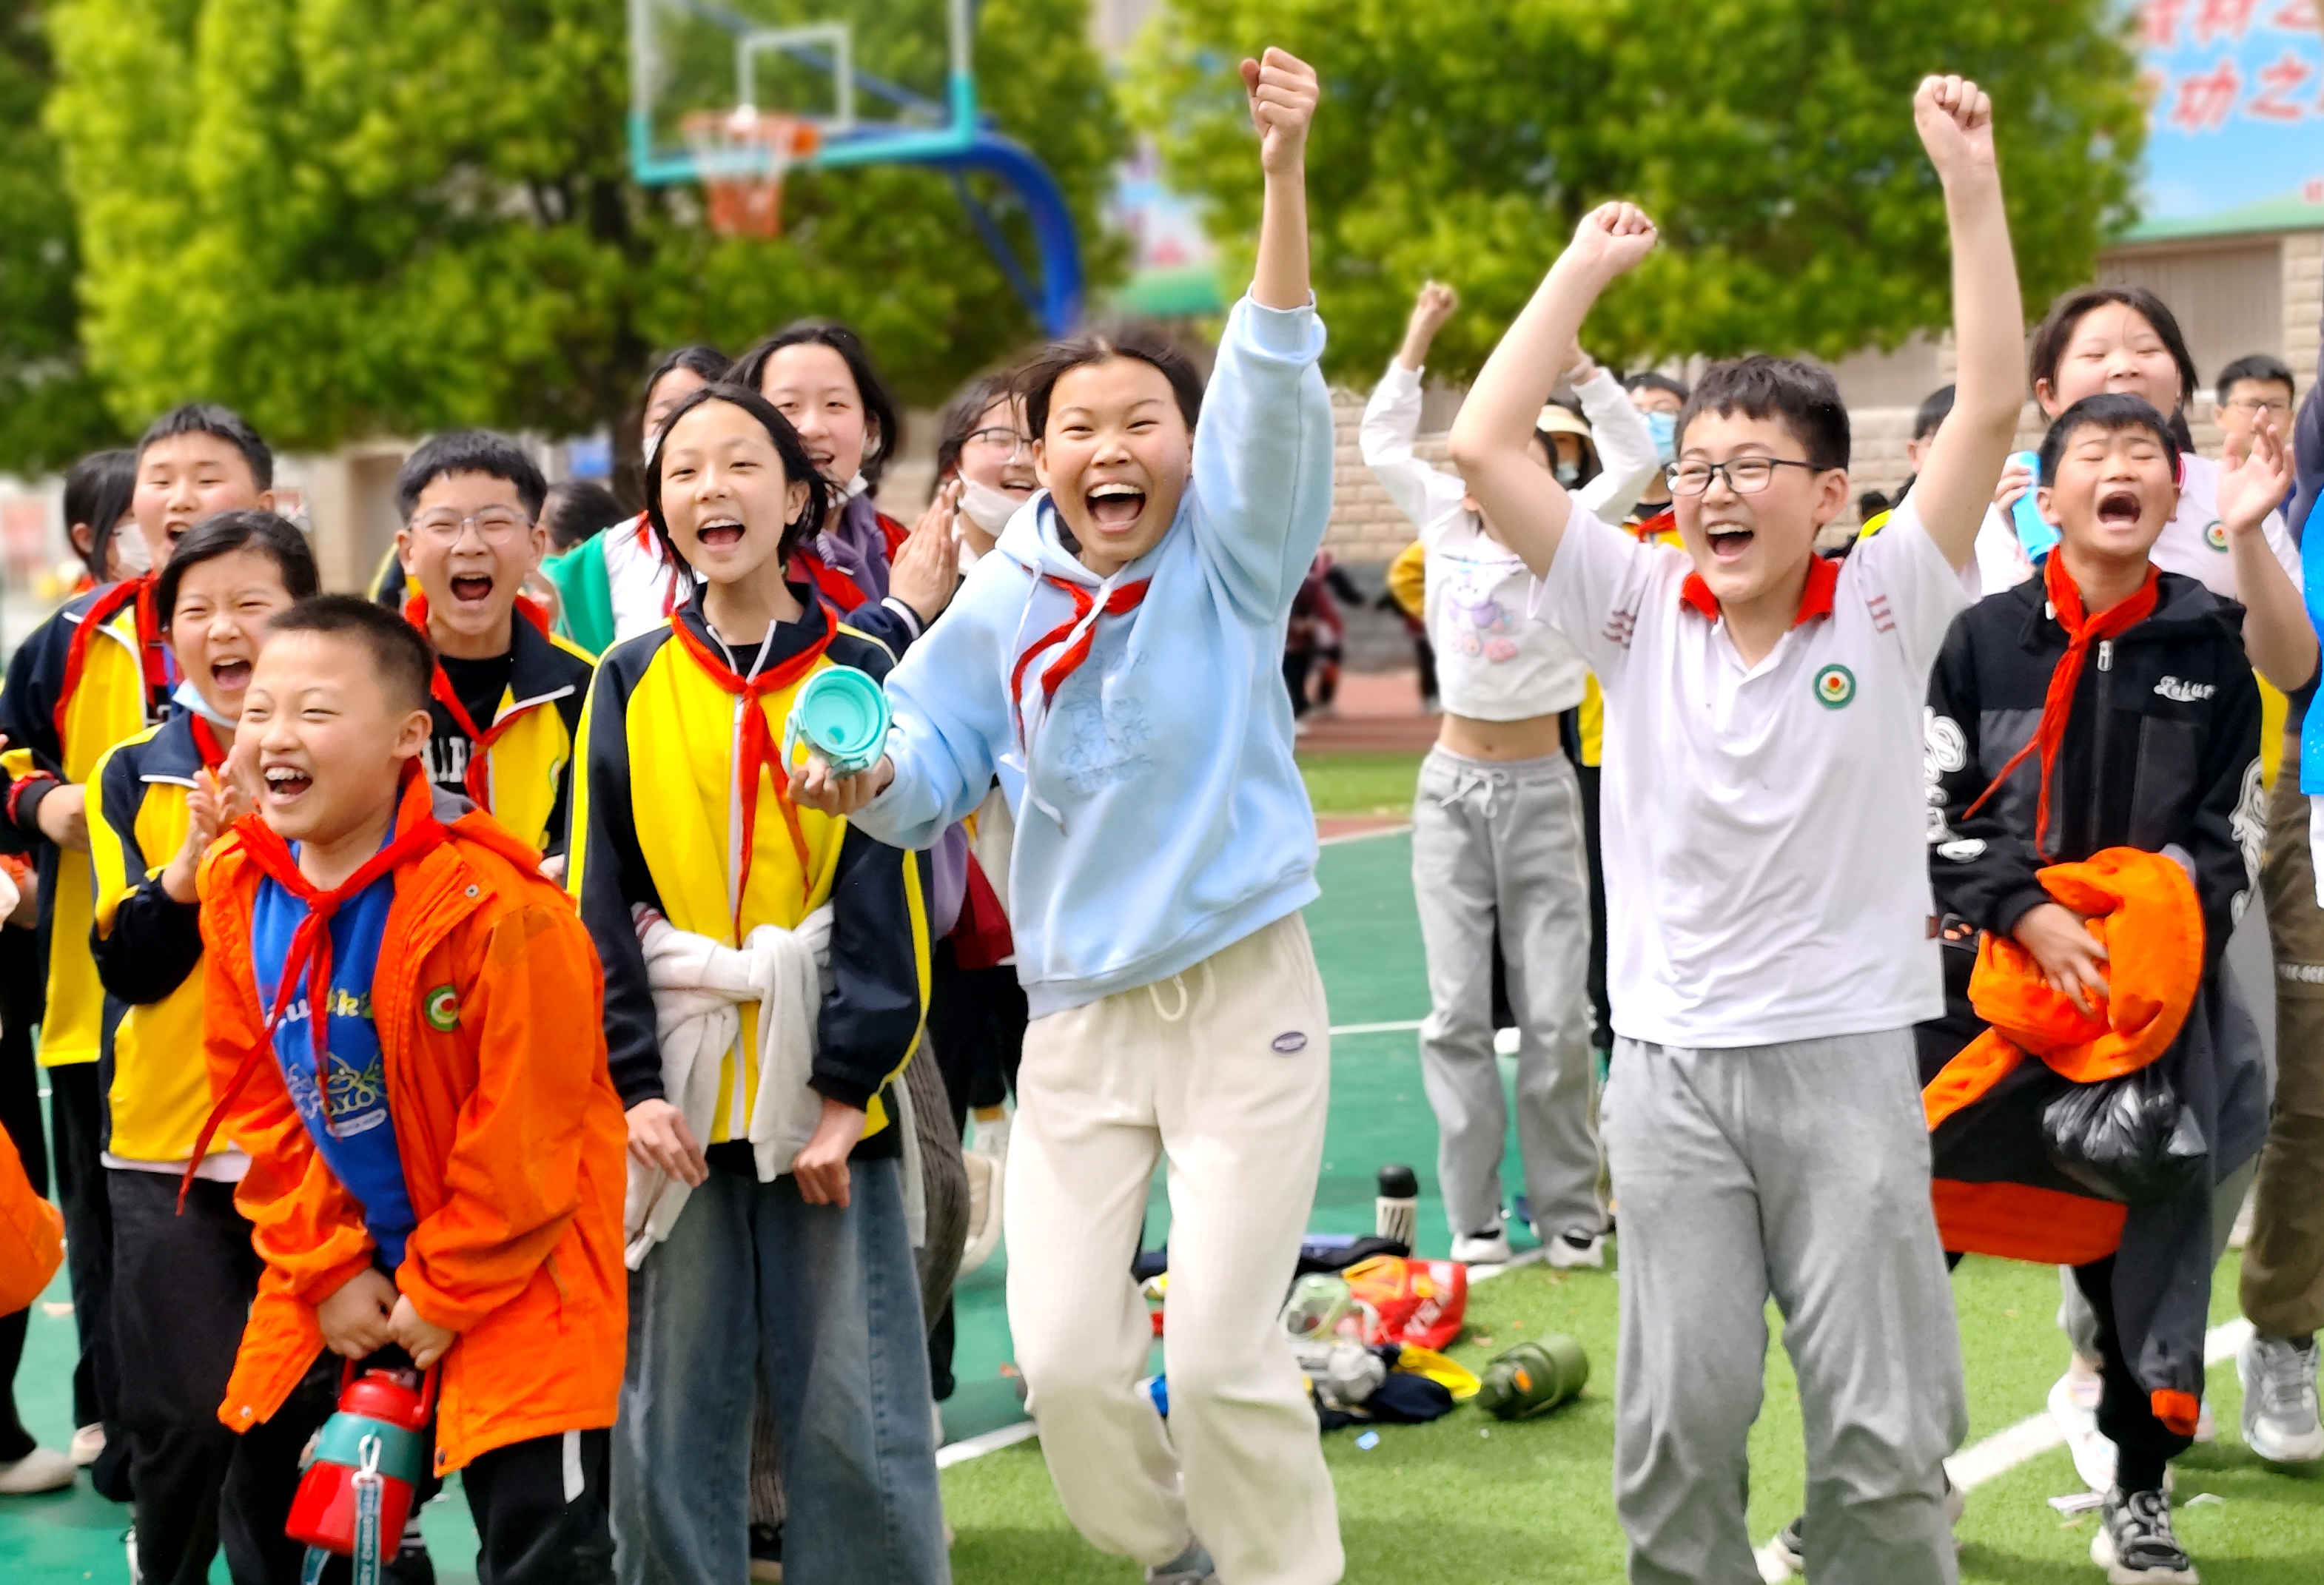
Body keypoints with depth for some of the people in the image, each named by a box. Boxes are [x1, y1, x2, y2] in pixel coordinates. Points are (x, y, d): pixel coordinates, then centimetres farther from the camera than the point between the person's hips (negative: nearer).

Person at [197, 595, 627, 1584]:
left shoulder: (490, 901, -24)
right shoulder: (238, 891, -3)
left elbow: (522, 1131, -19)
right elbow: (258, 1102, 4)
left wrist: (446, 1295, -13)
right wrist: (327, 1271, -2)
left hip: (510, 1279, -6)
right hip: (343, 1276, 7)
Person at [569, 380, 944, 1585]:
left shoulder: (859, 675, 2)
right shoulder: (629, 685, 7)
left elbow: (887, 892, -1)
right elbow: (602, 899, 5)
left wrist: (848, 1087, -9)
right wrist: (632, 1081, -6)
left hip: (822, 1091, -1)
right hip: (675, 1093, 2)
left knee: (855, 1413, 0)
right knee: (671, 1404, 5)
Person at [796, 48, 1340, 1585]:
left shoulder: (1230, 551, -5)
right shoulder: (1005, 605, 2)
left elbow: (1275, 388, -19)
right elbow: (934, 762, 9)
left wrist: (1285, 175, -32)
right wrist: (869, 776, -16)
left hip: (1243, 996, -3)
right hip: (1080, 1013, 3)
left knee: (1224, 1351, -4)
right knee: (1065, 1354, 0)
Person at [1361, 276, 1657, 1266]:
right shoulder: (1447, 526, 7)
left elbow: (1633, 457, -12)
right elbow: (1382, 441, 13)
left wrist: (1570, 358, -15)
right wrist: (1419, 337, 10)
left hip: (1540, 791, -2)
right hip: (1452, 787, 3)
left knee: (1555, 1014, -1)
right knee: (1458, 1011, 1)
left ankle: (1570, 1215, 7)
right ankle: (1474, 1220, 5)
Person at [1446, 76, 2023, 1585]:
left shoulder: (1885, 606, -3)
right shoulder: (1641, 608, 1)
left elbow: (1992, 408, -11)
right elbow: (1485, 448, -4)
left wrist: (1971, 183, -15)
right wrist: (1586, 265, -3)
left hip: (1848, 1056, -1)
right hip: (1672, 1064, 1)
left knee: (1884, 1432, 4)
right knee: (1678, 1423, 7)